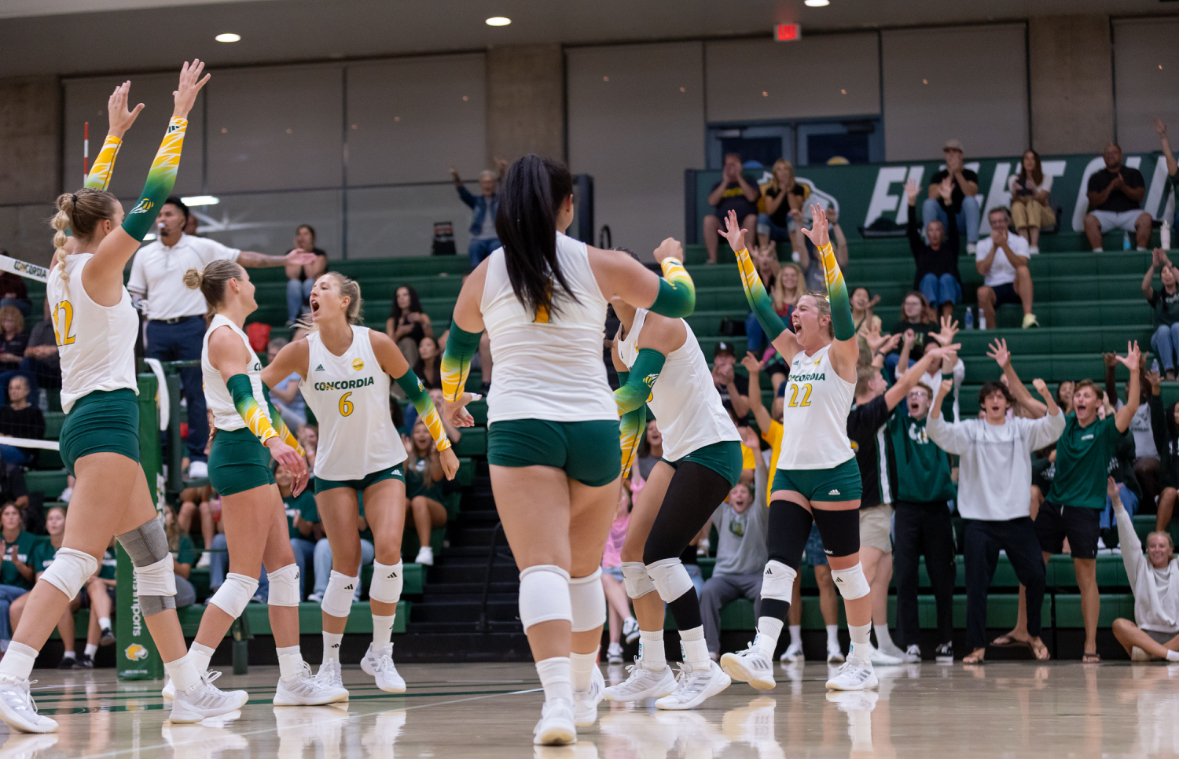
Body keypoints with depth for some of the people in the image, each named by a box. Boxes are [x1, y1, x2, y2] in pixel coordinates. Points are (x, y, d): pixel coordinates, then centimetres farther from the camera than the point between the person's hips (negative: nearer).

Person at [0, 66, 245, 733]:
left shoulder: (65, 265, 14)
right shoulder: (98, 266, -7)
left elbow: (93, 202, 31)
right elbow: (154, 194, -8)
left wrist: (117, 130, 37)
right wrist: (180, 115, -2)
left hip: (87, 421, 10)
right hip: (107, 417, -10)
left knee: (155, 558, 11)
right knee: (76, 559, -17)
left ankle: (190, 690, 12)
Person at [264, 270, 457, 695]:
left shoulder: (376, 344, -11)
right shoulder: (303, 351, -9)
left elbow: (416, 393, 0)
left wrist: (443, 446, 5)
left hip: (384, 464, 0)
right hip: (333, 470, 0)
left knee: (388, 549, -17)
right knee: (345, 563, -7)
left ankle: (380, 653, 0)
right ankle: (329, 664, 7)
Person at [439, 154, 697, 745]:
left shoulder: (484, 276, 7)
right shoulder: (599, 265, 3)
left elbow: (457, 347, 26)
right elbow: (678, 301, 16)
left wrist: (452, 398, 47)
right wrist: (672, 259, 38)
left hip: (518, 425, -1)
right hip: (593, 425, 1)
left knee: (541, 565, -13)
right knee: (584, 566, 19)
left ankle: (558, 696, -31)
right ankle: (585, 686, 35)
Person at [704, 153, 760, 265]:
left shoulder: (749, 184, 23)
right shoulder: (719, 186, 26)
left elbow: (752, 197, -1)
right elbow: (712, 201, 5)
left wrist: (739, 177, 1)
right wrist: (725, 182, 2)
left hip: (744, 226, -1)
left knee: (752, 218, -35)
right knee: (709, 219, -30)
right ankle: (712, 259, -35)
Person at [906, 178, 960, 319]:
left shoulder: (949, 248, 24)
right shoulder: (921, 250, 25)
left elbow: (953, 228, 9)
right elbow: (911, 231, 11)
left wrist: (947, 200, -7)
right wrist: (911, 201, -3)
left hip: (950, 291, 0)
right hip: (925, 291, 0)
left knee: (946, 278, -32)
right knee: (930, 278, -32)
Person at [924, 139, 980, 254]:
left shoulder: (970, 174, 2)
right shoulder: (938, 176, 6)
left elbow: (971, 194, -19)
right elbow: (933, 196, -15)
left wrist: (958, 173, -25)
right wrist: (950, 175, -20)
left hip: (963, 219, -1)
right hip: (944, 218, 1)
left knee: (970, 200, -30)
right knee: (929, 203, -25)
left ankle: (972, 243, -37)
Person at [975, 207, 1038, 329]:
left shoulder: (1019, 241, 8)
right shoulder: (983, 245, 11)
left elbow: (1021, 266, -11)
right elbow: (982, 270, -6)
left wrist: (1004, 245, -19)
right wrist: (994, 247, -10)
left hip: (1015, 287, 0)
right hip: (994, 288, 0)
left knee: (1023, 270, -33)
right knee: (983, 291, -35)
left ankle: (1028, 317, -44)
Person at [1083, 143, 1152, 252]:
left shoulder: (1133, 173, 16)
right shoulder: (1096, 177, 15)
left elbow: (1139, 196, 3)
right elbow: (1093, 203, 3)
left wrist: (1123, 187, -13)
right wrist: (1110, 188, -11)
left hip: (1129, 212, 0)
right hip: (1105, 213, 0)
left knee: (1146, 218, -31)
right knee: (1089, 219, -32)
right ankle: (1098, 254, -34)